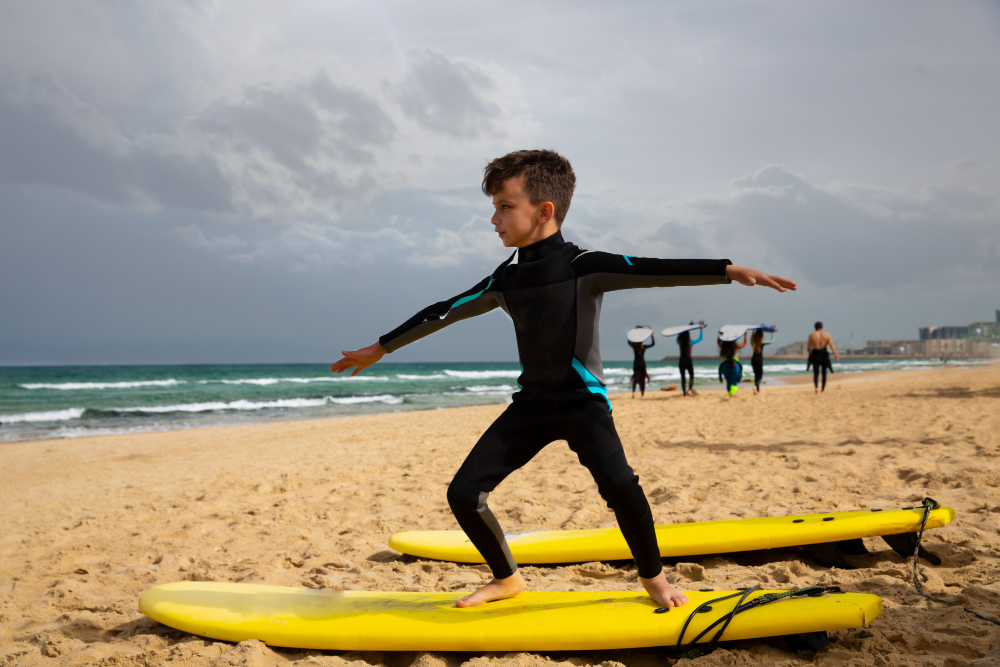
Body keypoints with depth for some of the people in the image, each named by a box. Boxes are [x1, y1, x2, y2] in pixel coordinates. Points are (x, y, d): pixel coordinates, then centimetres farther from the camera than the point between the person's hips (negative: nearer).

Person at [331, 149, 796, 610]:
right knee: (463, 493, -3)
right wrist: (380, 348, 23)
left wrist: (730, 270, -36)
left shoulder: (583, 267, -11)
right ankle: (506, 579, 20)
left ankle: (653, 577, -1)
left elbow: (652, 270, -23)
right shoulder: (505, 281, 5)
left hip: (583, 399, -5)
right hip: (532, 403, 6)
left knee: (618, 484, -29)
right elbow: (444, 312, 15)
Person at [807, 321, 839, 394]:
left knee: (816, 373, -3)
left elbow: (808, 347, 2)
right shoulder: (827, 335, 2)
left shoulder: (812, 335, -1)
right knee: (824, 373, 17)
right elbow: (831, 344, -14)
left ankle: (816, 387, -30)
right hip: (824, 355, 2)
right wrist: (836, 354, -25)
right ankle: (823, 390, 24)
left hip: (815, 355, -2)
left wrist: (810, 353, 23)